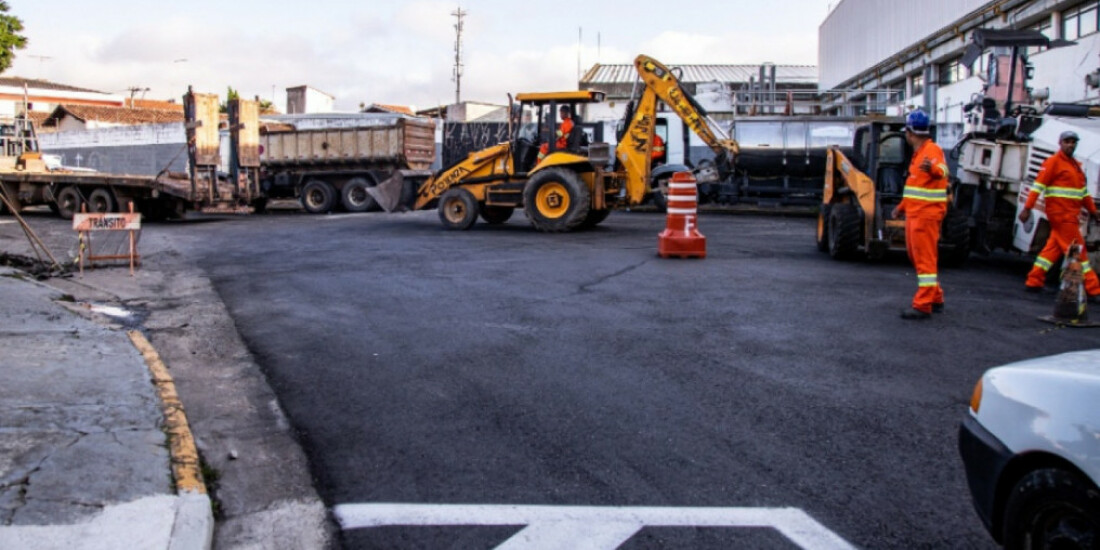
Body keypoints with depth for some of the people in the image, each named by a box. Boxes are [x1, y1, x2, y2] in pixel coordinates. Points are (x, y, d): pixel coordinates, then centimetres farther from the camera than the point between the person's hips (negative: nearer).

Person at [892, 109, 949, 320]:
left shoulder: (932, 150, -13)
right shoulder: (919, 153, 18)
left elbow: (942, 171, -34)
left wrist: (933, 169, -56)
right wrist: (902, 206, 34)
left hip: (926, 214, -10)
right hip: (915, 213, 10)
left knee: (925, 259, -9)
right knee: (917, 256, 17)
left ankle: (923, 306, -7)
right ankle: (936, 299, 28)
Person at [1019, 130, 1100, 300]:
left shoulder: (1075, 165, 19)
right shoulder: (1053, 161, -7)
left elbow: (1083, 191, 26)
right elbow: (1038, 185, -13)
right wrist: (1027, 208, -20)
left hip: (1071, 215, 9)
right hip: (1061, 213, -9)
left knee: (1053, 247, 10)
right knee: (1078, 251, -6)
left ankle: (1033, 281, 15)